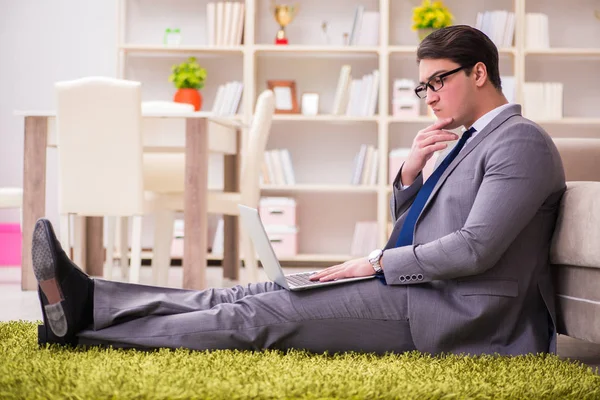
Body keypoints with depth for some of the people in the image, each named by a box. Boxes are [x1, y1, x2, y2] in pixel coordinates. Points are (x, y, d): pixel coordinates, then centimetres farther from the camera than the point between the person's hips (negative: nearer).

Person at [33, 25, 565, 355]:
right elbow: (409, 224, 24)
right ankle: (86, 305, -10)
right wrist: (411, 171, 4)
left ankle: (85, 332, -12)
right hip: (419, 295, 9)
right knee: (258, 294, -4)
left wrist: (378, 262, -11)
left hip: (451, 316, -9)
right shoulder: (476, 139, 22)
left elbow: (475, 248, -20)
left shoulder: (522, 142, -9)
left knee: (268, 313, -14)